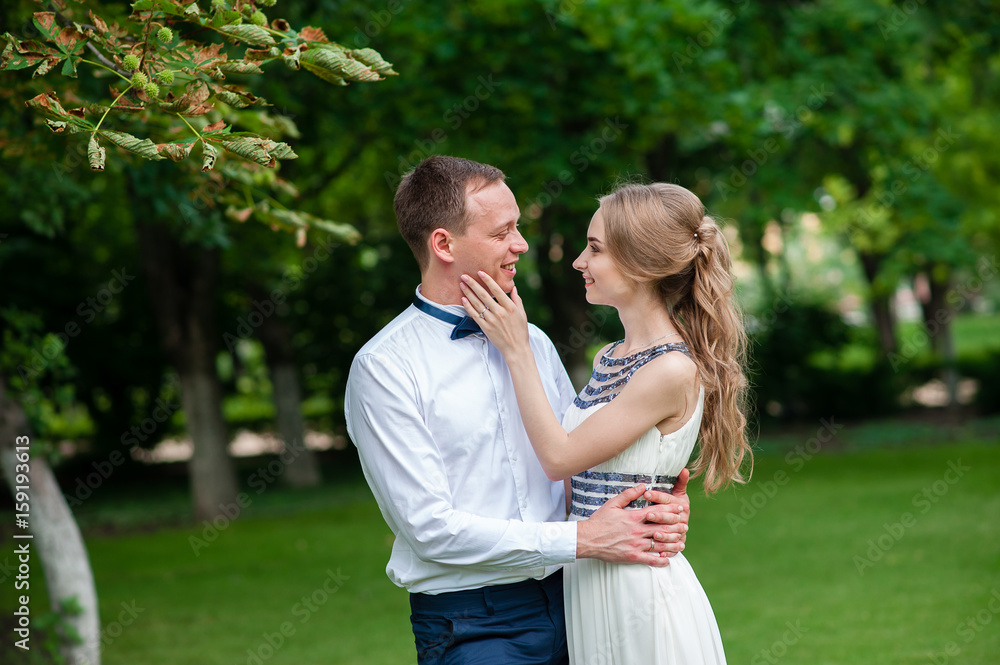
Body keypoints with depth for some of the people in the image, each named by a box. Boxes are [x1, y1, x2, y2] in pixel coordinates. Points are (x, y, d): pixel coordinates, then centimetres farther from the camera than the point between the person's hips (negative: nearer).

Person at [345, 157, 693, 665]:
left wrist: (656, 504, -7)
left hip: (567, 604, 6)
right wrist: (582, 539, -16)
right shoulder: (383, 369, -9)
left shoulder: (533, 342, 12)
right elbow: (430, 527, -15)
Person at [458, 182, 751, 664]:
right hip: (586, 580, 8)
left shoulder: (674, 371, -17)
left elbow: (560, 457, -13)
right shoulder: (607, 358, 9)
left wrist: (517, 351, -8)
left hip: (640, 585, -8)